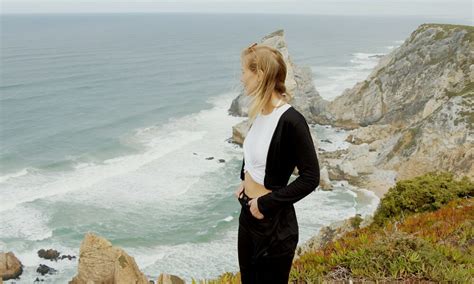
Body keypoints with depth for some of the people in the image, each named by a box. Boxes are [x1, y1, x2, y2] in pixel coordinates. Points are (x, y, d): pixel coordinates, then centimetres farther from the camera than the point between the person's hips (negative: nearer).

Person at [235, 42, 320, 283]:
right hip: (248, 214, 8)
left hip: (273, 222, -8)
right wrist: (244, 180, 7)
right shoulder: (260, 113, 1)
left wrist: (267, 203, -19)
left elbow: (310, 177, -22)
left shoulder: (290, 120, -23)